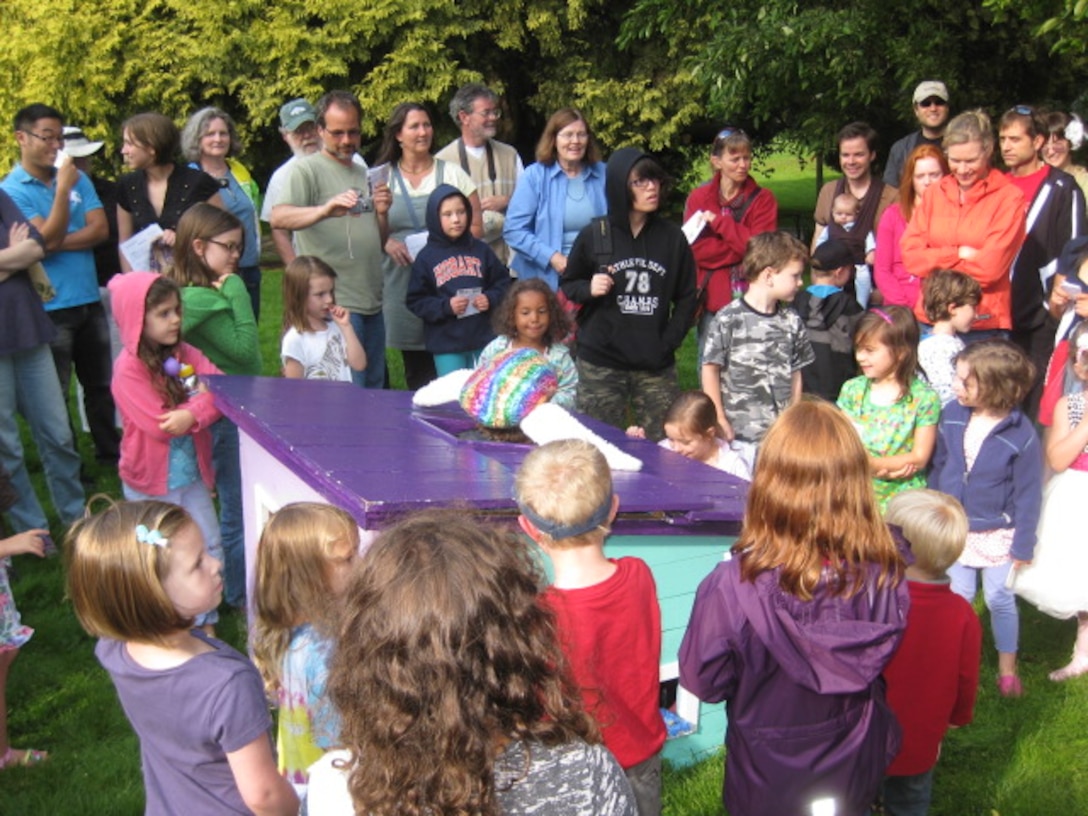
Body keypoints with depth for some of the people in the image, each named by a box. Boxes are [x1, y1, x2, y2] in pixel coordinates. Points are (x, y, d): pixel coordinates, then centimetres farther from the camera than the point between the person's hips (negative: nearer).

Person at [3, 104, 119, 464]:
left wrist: (61, 243, -14)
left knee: (101, 384, 15)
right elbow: (48, 238, -18)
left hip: (89, 301, 5)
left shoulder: (77, 179, 6)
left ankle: (110, 449, 27)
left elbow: (100, 229, -2)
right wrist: (62, 189, -22)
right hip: (49, 308, -5)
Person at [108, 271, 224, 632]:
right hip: (151, 480, -6)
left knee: (210, 547, 10)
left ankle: (205, 623, 25)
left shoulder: (184, 354, 0)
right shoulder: (129, 369, -18)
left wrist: (192, 415, -28)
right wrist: (201, 398, -16)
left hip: (192, 472, 6)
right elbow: (158, 425, -24)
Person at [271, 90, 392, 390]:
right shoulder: (306, 169, -3)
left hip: (372, 302, 8)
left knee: (375, 392, 13)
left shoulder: (363, 173, 20)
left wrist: (382, 213, 2)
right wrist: (325, 210, -38)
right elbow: (278, 218, -21)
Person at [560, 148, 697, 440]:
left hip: (656, 367, 2)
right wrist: (589, 289, -12)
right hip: (600, 365, -1)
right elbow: (566, 287, 10)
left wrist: (668, 342, -3)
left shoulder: (672, 237, 4)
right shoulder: (594, 236, 0)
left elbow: (686, 298, 8)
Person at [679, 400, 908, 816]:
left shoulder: (734, 586, -33)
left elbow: (702, 680, -16)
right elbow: (893, 661, -5)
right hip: (856, 767, 2)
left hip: (769, 779, -2)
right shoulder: (884, 574, -24)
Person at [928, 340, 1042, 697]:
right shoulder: (952, 415, -10)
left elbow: (1028, 494, -12)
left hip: (998, 534, -3)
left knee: (1000, 599, 9)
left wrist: (1023, 546, -8)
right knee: (958, 596, 14)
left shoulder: (1021, 435, -21)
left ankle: (1007, 669, 28)